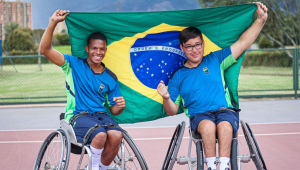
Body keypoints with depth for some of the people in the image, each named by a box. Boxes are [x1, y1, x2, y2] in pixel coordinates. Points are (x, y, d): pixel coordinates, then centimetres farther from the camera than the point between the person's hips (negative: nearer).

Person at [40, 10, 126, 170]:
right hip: (77, 115, -3)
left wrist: (120, 106, -11)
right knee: (100, 134, -34)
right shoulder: (74, 64, 4)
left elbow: (114, 110, 15)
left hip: (101, 115, 3)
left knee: (116, 135, -31)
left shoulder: (110, 78, 11)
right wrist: (53, 23, -19)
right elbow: (45, 49, -8)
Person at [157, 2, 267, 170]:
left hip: (225, 111, 0)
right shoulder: (177, 76, 16)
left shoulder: (215, 60, 17)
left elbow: (242, 42, 14)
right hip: (199, 115, 0)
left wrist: (261, 20, 6)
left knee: (224, 125, -35)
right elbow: (172, 111, 13)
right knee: (208, 125, -36)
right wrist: (166, 98, -10)